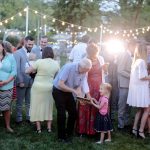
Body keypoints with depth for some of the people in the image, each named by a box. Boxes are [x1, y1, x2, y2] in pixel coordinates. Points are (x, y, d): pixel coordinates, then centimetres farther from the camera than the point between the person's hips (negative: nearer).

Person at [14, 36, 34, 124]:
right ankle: (19, 118, 20)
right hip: (22, 81, -4)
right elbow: (17, 69, -9)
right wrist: (20, 81, -12)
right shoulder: (18, 53, -5)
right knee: (20, 102, 9)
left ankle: (29, 117, 23)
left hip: (31, 81, 4)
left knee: (29, 102, 12)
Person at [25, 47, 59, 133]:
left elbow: (27, 71, -7)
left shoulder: (39, 61, -11)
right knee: (49, 106, 16)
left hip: (38, 87, -3)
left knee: (37, 106, 8)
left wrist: (34, 70, 12)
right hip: (50, 88, 3)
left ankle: (38, 128, 11)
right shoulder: (56, 63, 0)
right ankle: (49, 127, 19)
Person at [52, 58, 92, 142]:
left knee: (73, 113, 5)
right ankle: (61, 136, 12)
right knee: (62, 114, -6)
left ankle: (69, 133, 25)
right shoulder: (69, 67, -29)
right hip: (58, 91, -6)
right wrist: (74, 90, -31)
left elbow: (79, 87, -2)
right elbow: (60, 84, -31)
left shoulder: (84, 73, -10)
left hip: (68, 92, 6)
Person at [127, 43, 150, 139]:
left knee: (140, 109, 17)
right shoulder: (142, 61, -15)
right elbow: (142, 77, -20)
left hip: (136, 88, 9)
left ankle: (135, 128, 16)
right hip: (141, 88, -9)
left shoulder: (135, 61, 12)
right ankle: (141, 130, 3)